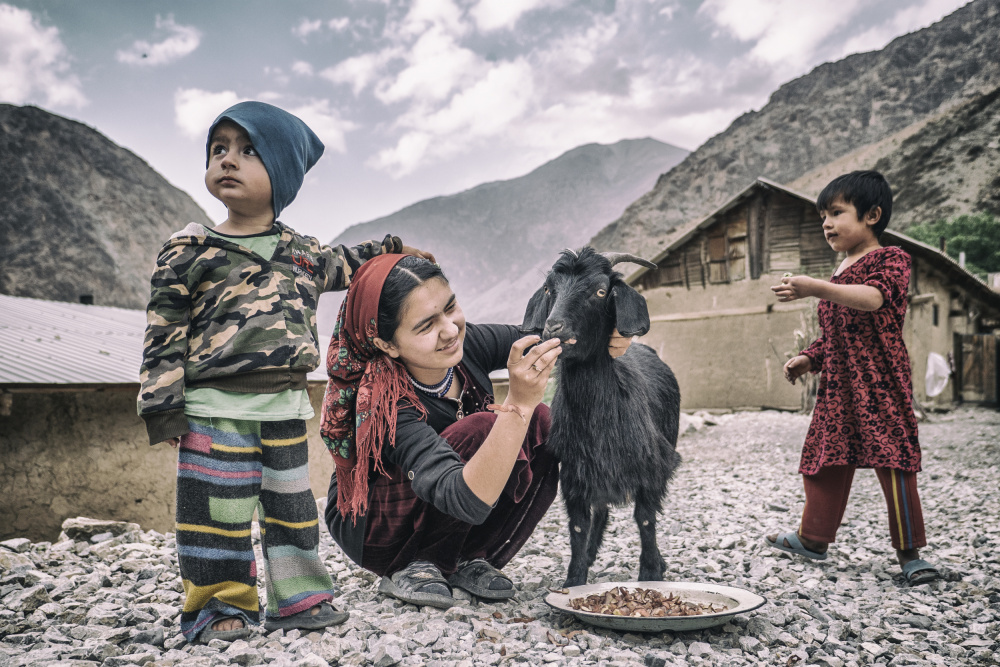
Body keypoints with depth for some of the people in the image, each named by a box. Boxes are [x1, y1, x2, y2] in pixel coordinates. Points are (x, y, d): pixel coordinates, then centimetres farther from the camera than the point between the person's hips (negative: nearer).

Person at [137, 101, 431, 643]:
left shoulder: (303, 252, 9)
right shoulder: (189, 252, -3)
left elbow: (343, 265, 32)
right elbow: (164, 333, -4)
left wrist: (391, 249, 29)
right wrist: (163, 406, -8)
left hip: (284, 406, 4)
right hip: (215, 409, -3)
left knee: (292, 504, 11)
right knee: (217, 508, 2)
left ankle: (297, 597, 25)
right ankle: (219, 602, 20)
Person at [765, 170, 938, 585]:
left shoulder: (891, 258, -4)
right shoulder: (839, 275, 20)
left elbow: (874, 298, -27)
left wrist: (816, 289, -38)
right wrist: (807, 358, 10)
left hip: (880, 383, -8)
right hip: (837, 386, 8)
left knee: (893, 462, -7)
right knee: (826, 461, 12)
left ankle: (909, 552, 4)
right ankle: (814, 537, 25)